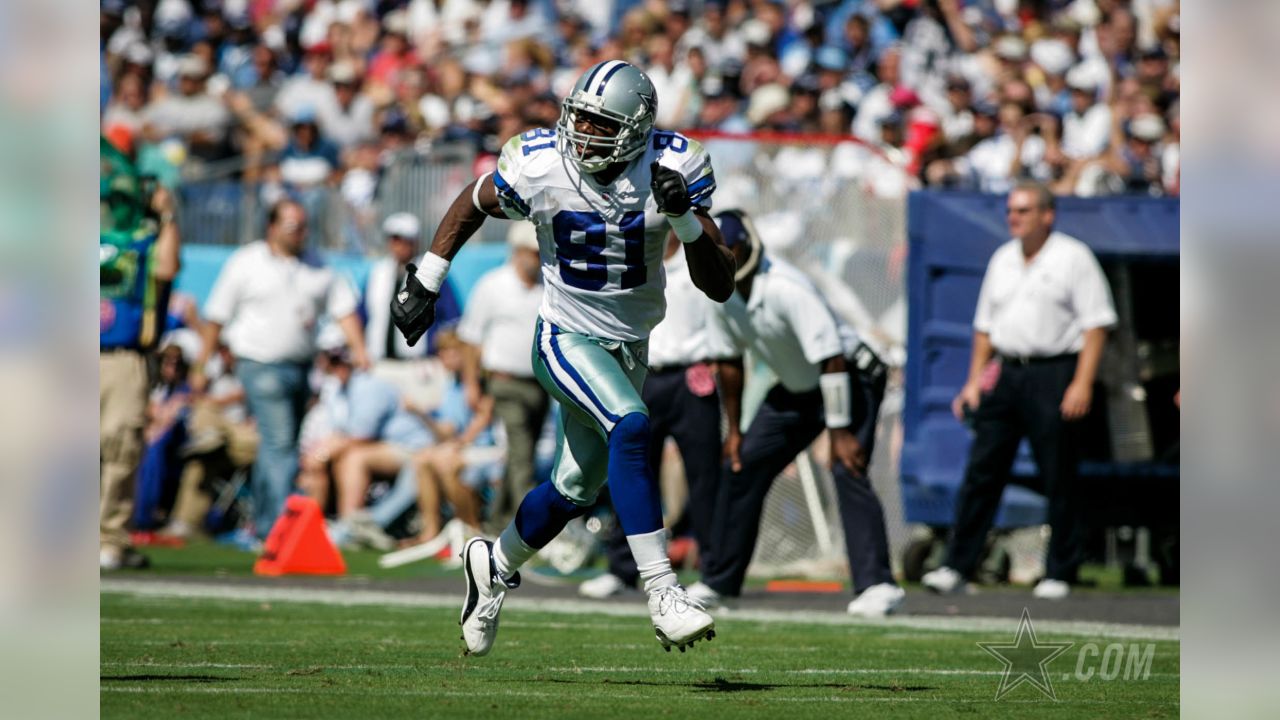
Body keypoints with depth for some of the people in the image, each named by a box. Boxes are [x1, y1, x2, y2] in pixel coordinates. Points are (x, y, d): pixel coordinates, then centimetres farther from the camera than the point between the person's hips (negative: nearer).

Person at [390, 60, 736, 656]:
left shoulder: (672, 168, -15)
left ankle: (495, 565, 45)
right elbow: (472, 206, 6)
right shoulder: (539, 166, -17)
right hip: (566, 340, -4)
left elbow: (719, 287, -16)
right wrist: (425, 282, 8)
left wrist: (684, 219, -31)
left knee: (577, 490, 15)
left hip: (628, 348, 4)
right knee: (630, 428, -31)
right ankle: (662, 595, -33)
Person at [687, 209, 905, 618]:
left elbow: (831, 361, -31)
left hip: (851, 380, -8)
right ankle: (719, 583, 17)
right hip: (795, 390, 8)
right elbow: (730, 361, 9)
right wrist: (734, 429, 9)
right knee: (742, 468, 6)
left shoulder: (785, 289, -31)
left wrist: (839, 433, -30)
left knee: (848, 472, -25)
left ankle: (876, 584, -29)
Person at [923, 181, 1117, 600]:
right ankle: (957, 568, 0)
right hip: (1005, 373, 5)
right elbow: (985, 325, 22)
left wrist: (1082, 382, -15)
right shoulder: (1002, 260, 16)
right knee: (982, 470, 0)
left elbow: (1096, 323, -6)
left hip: (1054, 375, -5)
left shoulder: (1073, 258, -2)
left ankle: (1060, 573, 5)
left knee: (1060, 479, -2)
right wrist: (975, 379, 13)